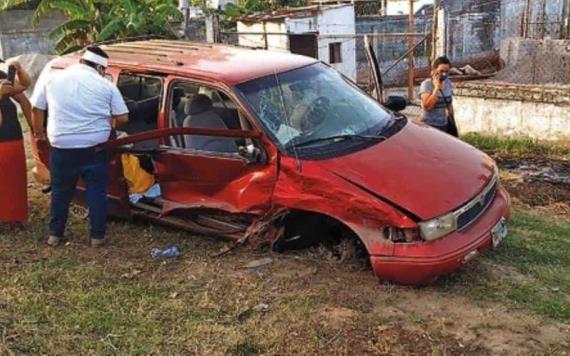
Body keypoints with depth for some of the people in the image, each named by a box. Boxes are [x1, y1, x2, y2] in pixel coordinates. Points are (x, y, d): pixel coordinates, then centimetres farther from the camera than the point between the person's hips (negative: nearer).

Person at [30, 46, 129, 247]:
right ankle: (97, 236, 13)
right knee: (97, 192, 10)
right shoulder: (106, 85, -3)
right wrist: (111, 124, 21)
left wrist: (39, 133, 25)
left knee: (60, 192, 16)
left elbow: (36, 109, 10)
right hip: (95, 148, -2)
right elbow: (123, 118, -1)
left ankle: (55, 234, 25)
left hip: (61, 147, 2)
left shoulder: (52, 78, 3)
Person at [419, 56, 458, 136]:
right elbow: (427, 106, -24)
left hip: (445, 125, 6)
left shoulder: (448, 83, 7)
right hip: (429, 126, -6)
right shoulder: (426, 84, -11)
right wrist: (436, 88, -22)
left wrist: (452, 123, 17)